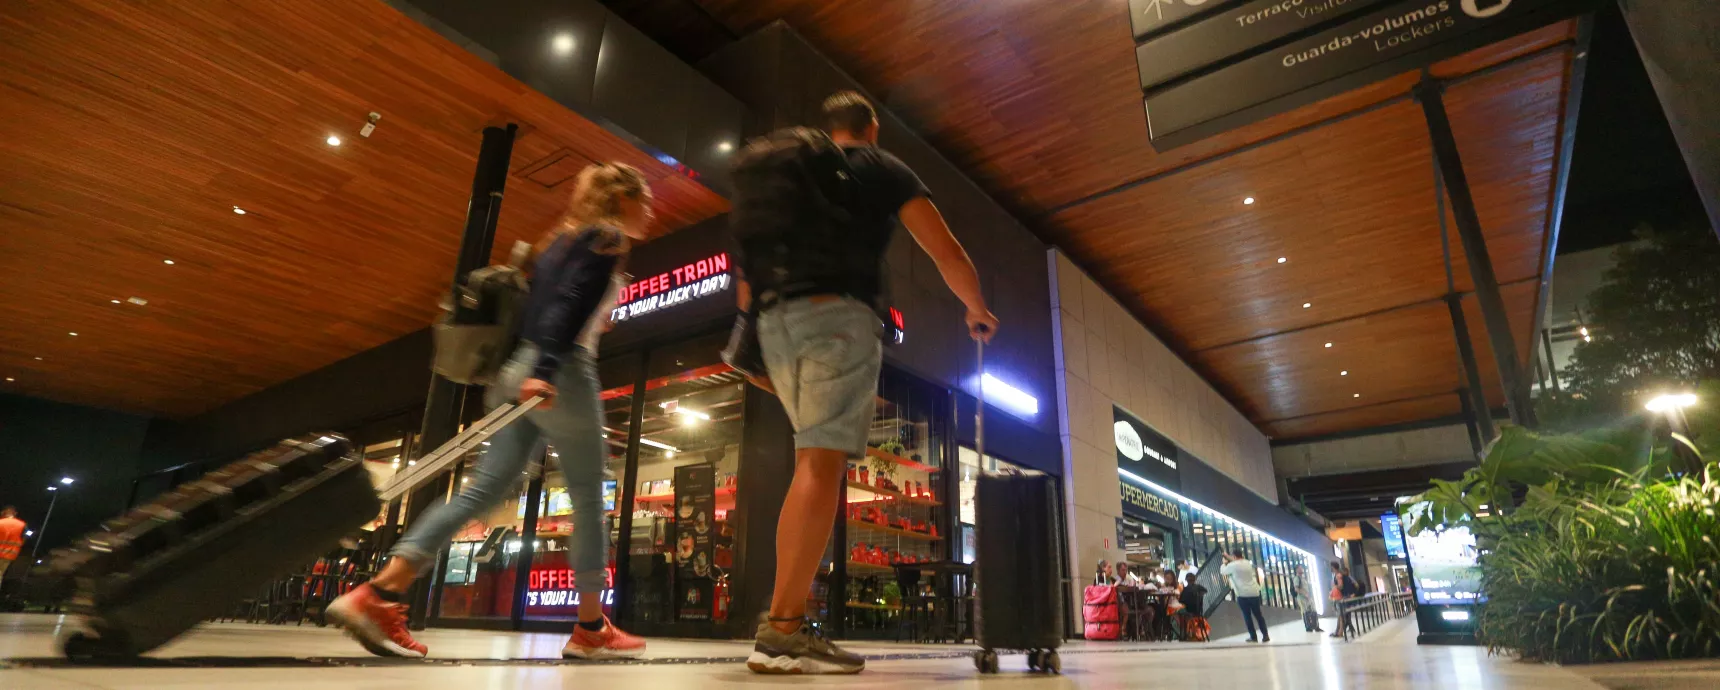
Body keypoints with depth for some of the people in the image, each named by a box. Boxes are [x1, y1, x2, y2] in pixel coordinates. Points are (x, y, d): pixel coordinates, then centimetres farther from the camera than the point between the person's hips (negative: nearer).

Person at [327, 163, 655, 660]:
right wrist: (545, 370, -26)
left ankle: (377, 595, -5)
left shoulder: (562, 239, 25)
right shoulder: (607, 239, -2)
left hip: (525, 370, 9)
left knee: (484, 491, 3)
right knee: (588, 500, 0)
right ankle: (592, 629, 8)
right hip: (562, 374, -9)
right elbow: (571, 301, -17)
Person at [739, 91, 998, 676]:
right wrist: (977, 311, 23)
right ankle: (782, 631, -17)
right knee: (823, 463, -12)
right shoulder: (883, 168, 14)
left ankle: (782, 617, 6)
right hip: (838, 314, -6)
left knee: (812, 460, 11)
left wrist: (756, 334, 33)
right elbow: (948, 254, 7)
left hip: (775, 321, 6)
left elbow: (747, 272, 25)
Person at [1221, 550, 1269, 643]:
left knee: (1247, 616, 2)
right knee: (1258, 615, 11)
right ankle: (1265, 635, 8)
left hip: (1243, 594, -5)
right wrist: (1229, 557, 39)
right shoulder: (1248, 563, 11)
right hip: (1254, 593, 5)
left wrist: (1224, 563, 27)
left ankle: (1253, 637, 1)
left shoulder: (1232, 565, -7)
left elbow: (1222, 571, 10)